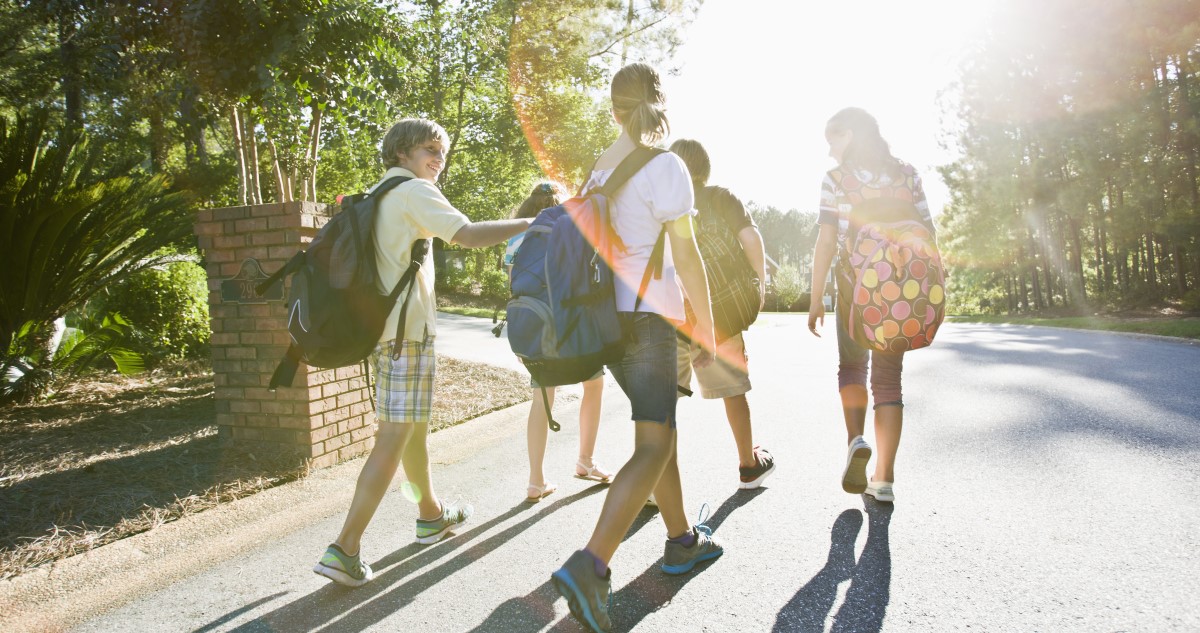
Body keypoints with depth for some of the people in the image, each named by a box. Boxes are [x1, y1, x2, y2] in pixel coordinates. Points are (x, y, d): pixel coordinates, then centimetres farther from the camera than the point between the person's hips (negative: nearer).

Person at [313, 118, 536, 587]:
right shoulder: (414, 191, -7)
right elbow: (467, 235, -21)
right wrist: (529, 224, -15)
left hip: (379, 325, 10)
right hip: (407, 328, -10)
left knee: (413, 427, 20)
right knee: (395, 438, -8)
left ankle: (431, 514, 34)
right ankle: (344, 549, -9)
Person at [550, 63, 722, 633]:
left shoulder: (597, 170, 10)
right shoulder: (664, 165, -9)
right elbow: (686, 257, -11)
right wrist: (707, 333, -4)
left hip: (607, 315, 8)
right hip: (648, 314, -7)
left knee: (659, 427, 19)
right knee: (654, 447, -8)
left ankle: (681, 540, 30)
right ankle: (589, 566, -19)